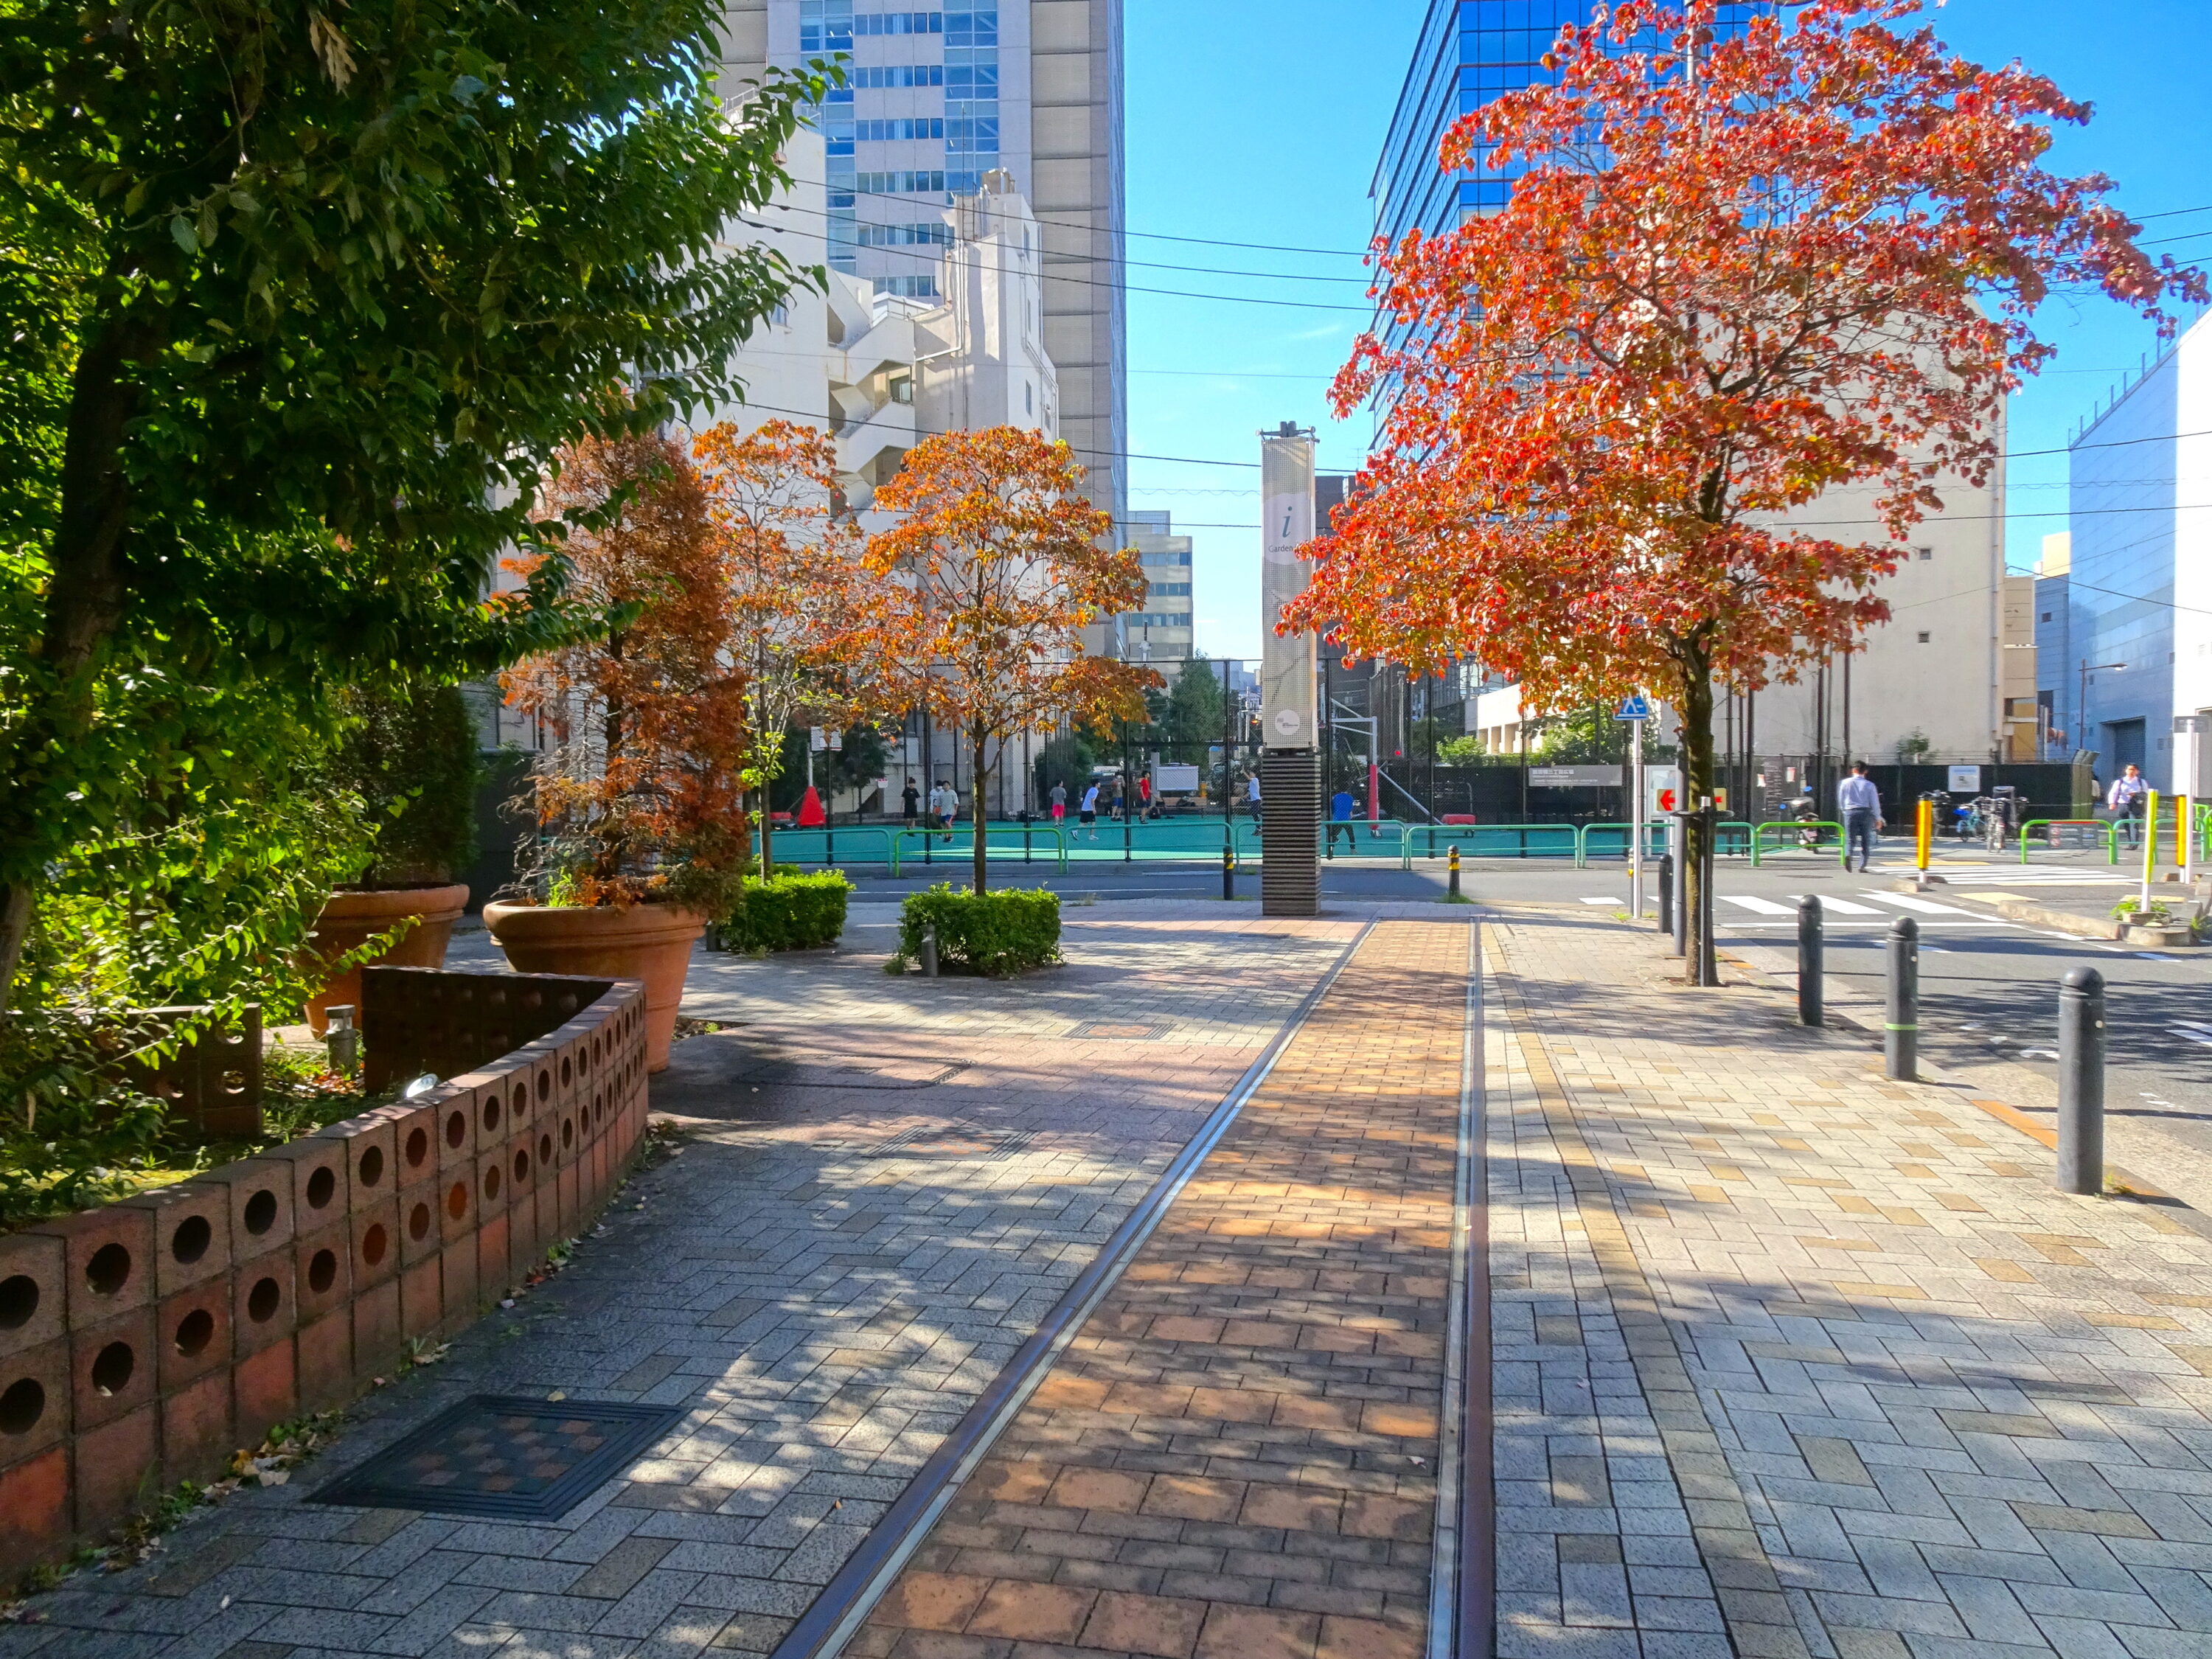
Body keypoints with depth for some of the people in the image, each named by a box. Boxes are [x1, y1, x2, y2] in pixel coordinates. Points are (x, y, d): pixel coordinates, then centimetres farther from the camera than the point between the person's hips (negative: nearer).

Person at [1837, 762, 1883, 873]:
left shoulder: (1845, 783, 3)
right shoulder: (1869, 785, 0)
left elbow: (1840, 800, 9)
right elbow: (1875, 803, 3)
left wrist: (1843, 812, 25)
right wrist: (1878, 819, 11)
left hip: (1850, 812, 0)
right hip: (1866, 813, 0)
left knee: (1850, 839, 4)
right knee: (1865, 841, 8)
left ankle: (1848, 855, -28)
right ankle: (1862, 866, 4)